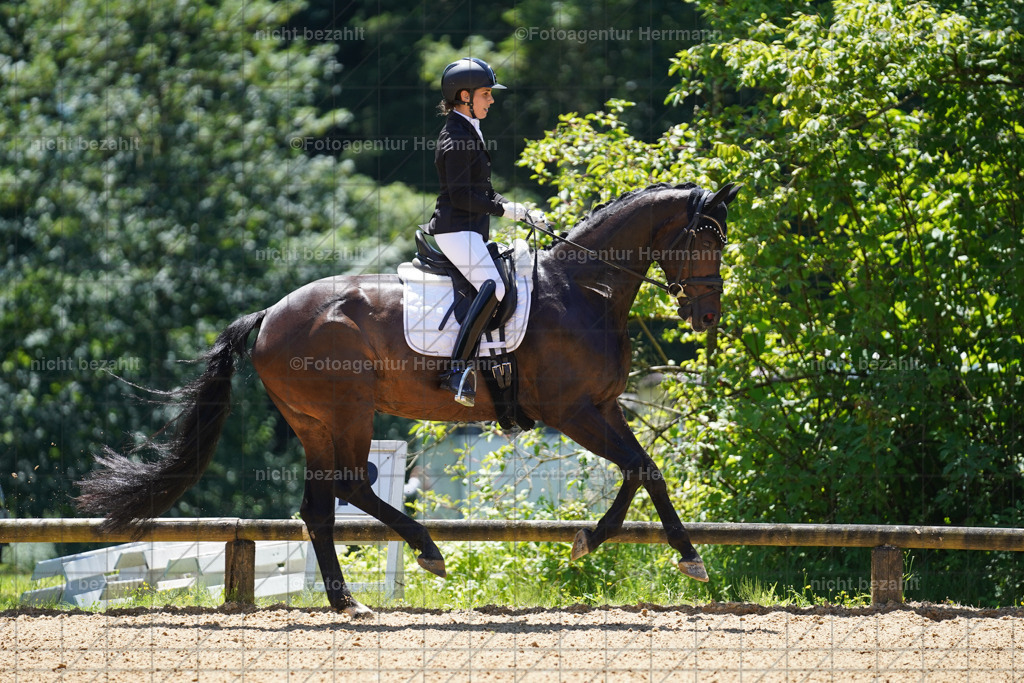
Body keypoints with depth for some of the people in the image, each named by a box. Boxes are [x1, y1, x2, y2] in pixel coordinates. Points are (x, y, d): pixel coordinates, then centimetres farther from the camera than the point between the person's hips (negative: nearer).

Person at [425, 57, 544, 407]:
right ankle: (458, 369, -36)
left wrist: (523, 212, 16)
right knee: (493, 286, -28)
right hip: (456, 230, -11)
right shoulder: (457, 138, -13)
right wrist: (506, 209, -13)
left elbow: (481, 192, 24)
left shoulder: (468, 132, 19)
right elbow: (462, 196, -19)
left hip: (470, 231, 11)